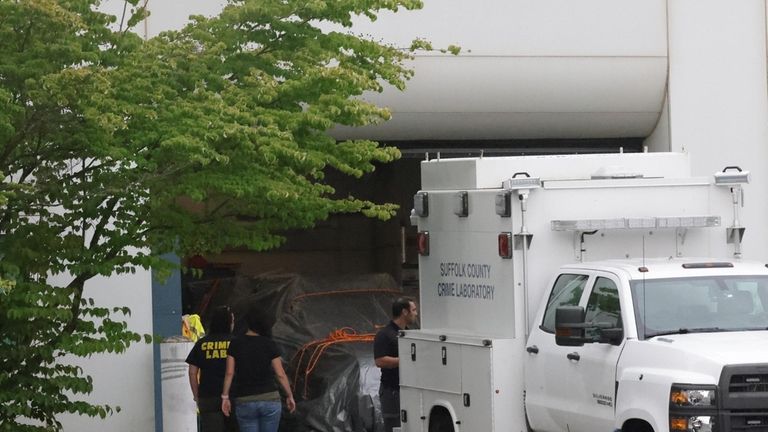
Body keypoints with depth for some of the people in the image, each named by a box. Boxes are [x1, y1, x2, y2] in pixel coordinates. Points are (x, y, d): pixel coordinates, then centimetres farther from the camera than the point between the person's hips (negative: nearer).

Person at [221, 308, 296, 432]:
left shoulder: (236, 344, 1)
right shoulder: (269, 344, 0)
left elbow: (229, 373, -3)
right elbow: (280, 374, 0)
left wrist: (225, 397, 2)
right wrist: (289, 396, 10)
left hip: (244, 402, 0)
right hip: (270, 399, 0)